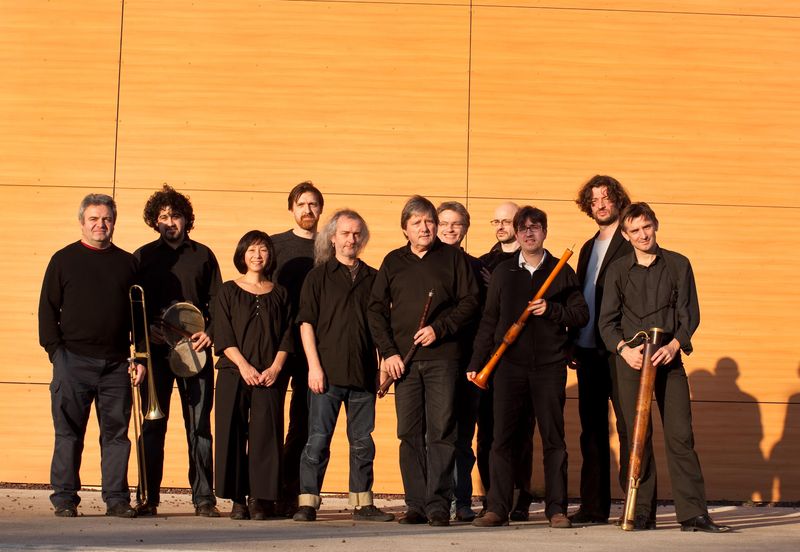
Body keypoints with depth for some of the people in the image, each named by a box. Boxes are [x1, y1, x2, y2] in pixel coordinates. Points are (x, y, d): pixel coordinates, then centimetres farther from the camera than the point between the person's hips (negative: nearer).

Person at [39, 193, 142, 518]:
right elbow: (47, 309, 5)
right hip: (73, 361, -2)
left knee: (116, 432, 4)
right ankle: (64, 499, 8)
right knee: (69, 433, 1)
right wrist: (55, 351, -5)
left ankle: (116, 498, 10)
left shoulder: (128, 263, 13)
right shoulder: (64, 260, 6)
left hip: (116, 364, 2)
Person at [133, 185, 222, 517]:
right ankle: (149, 498, 5)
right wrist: (146, 330, -8)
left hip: (196, 349, 0)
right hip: (156, 349, 0)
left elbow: (217, 302, 10)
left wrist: (210, 332, -6)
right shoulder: (143, 256, 11)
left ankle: (204, 498, 2)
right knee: (153, 424, -1)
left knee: (199, 424, -2)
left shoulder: (203, 255, 12)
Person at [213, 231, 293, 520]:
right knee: (233, 434, -4)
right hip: (234, 373, -1)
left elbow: (287, 336, 8)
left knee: (265, 434, -5)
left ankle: (262, 499, -2)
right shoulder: (228, 291, 9)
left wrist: (276, 367, -8)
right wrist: (244, 366, -12)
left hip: (271, 375, 1)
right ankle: (238, 500, 0)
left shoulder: (280, 293, 14)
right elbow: (223, 336, 1)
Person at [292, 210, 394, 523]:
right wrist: (314, 366, -9)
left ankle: (362, 503, 14)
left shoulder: (372, 278, 12)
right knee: (318, 439, -3)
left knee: (362, 441, 7)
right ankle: (307, 502, 2)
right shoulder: (319, 276, 4)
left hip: (363, 373, 3)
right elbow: (306, 323, -1)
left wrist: (384, 363, 9)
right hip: (327, 371, -3)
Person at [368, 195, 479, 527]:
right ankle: (416, 504, 8)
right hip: (404, 360, 3)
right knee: (410, 433, 2)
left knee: (440, 432, -5)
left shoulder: (453, 258, 7)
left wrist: (439, 329, -10)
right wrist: (388, 352, 0)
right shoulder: (393, 262, 13)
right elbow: (376, 309, 10)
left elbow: (470, 301, 2)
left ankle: (438, 505, -1)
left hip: (442, 357, -2)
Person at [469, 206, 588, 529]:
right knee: (503, 439, -1)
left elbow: (581, 314, 5)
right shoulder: (503, 272, 11)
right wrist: (477, 362, 8)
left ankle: (556, 509, 6)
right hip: (509, 365, 1)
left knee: (553, 439, 1)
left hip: (549, 366, -1)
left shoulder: (561, 271, 8)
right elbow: (489, 320, 12)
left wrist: (551, 309, -11)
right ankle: (497, 509, 3)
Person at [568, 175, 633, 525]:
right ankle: (594, 506, 15)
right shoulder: (588, 248, 20)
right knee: (592, 427, 9)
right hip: (588, 349, 8)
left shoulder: (631, 244, -4)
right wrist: (573, 345, 11)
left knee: (627, 426, -5)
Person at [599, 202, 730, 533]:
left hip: (669, 358, 0)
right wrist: (624, 349, -12)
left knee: (680, 434, -5)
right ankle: (642, 514, 3)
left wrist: (675, 344, -12)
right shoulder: (618, 270, 8)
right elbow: (607, 320, 5)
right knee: (637, 436, -1)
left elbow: (690, 313, 4)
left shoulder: (678, 265, 8)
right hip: (631, 359, 0)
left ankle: (692, 513, -5)